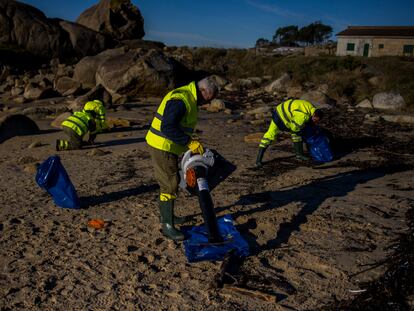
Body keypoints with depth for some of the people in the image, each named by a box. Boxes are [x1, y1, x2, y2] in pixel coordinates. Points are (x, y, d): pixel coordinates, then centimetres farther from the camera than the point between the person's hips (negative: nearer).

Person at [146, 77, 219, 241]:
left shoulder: (190, 99, 11)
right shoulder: (180, 100, -22)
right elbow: (167, 127, -32)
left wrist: (192, 143, 11)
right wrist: (190, 142, -29)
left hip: (167, 147, 10)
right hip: (162, 146, -10)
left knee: (169, 182, 20)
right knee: (170, 185, -5)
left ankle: (165, 215, 36)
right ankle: (168, 226, 4)